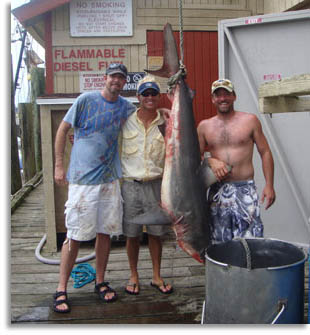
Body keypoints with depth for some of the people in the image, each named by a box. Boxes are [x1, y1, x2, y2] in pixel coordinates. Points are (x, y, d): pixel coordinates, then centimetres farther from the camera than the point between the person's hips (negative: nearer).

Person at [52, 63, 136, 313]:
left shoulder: (126, 107, 9)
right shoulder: (86, 100, -3)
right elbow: (63, 129, 0)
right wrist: (59, 165, -3)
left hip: (110, 179, 5)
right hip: (82, 179, -4)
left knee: (105, 232, 11)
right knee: (75, 236, -2)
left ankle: (100, 282, 27)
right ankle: (61, 289, 12)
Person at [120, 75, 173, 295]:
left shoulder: (166, 121, 1)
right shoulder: (126, 120, 0)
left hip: (156, 184, 0)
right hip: (131, 184, 0)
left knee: (155, 233, 11)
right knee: (132, 234, 10)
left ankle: (157, 276, 28)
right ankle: (134, 276, 28)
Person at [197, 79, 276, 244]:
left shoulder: (250, 120, 3)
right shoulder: (204, 126, 9)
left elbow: (265, 153, 5)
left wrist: (269, 185, -2)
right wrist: (211, 161, -10)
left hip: (245, 189, -2)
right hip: (217, 191, 2)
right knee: (219, 242, 8)